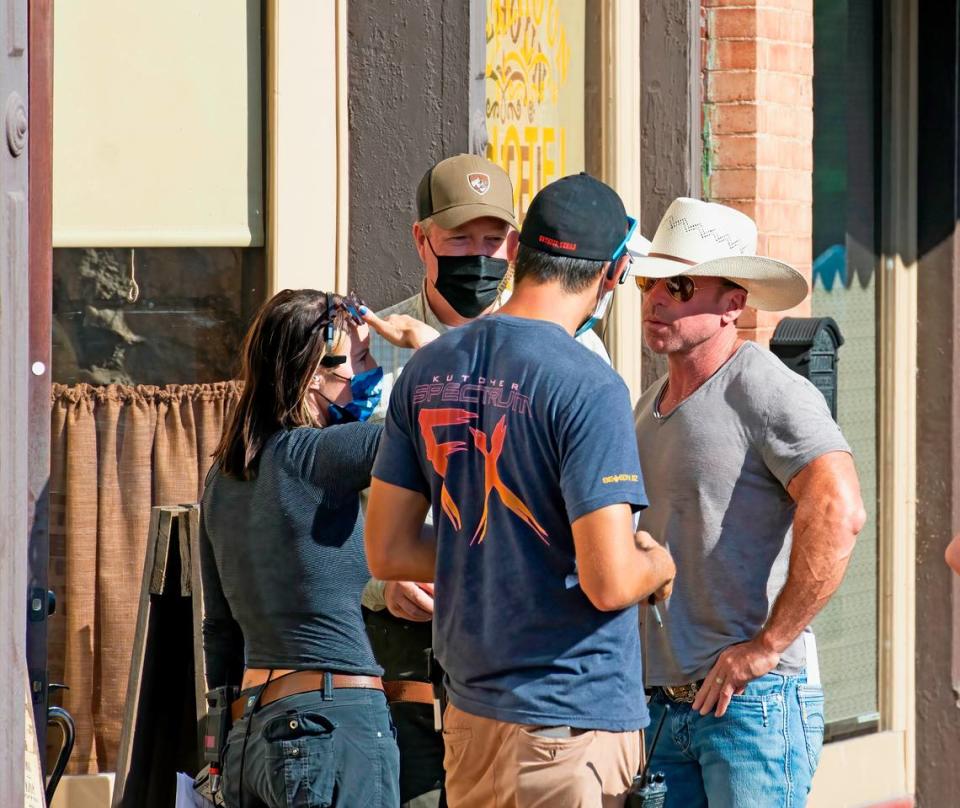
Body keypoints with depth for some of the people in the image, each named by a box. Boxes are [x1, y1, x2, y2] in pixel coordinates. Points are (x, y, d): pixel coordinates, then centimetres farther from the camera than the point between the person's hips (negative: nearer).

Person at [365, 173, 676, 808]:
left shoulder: (428, 370, 5)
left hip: (468, 714, 7)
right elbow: (608, 583, -20)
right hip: (574, 720, -7)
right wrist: (659, 564, 1)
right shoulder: (588, 386, -16)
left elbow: (388, 553, 8)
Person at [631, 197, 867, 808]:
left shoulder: (768, 391, -11)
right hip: (662, 704, 8)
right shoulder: (649, 407, 16)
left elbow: (838, 515, -24)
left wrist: (767, 645, -20)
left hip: (754, 698, -8)